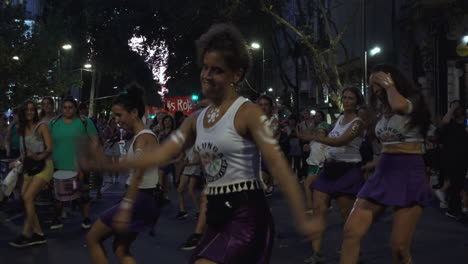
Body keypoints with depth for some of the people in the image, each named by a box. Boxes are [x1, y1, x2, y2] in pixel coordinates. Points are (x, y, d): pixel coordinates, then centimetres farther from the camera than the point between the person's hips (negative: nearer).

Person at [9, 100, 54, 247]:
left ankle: (26, 234, -8)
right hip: (29, 166, 7)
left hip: (42, 165, -7)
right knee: (24, 199, -3)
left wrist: (39, 157, -28)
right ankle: (38, 234, 5)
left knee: (28, 197, -16)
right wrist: (17, 162, 13)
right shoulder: (22, 129, 12)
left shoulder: (41, 126, -7)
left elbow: (50, 148, -12)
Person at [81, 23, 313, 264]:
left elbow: (278, 165, -19)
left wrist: (302, 219, -27)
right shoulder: (196, 120, 11)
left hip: (246, 216, -8)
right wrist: (106, 164, -2)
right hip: (216, 215, 8)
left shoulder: (248, 113, -11)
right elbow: (161, 155, 7)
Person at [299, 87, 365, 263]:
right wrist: (329, 156, 10)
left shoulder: (357, 122, -11)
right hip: (331, 168, 7)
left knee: (346, 214, 1)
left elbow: (340, 141, -27)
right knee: (318, 208, -5)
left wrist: (314, 137, -33)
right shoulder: (340, 118, 13)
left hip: (347, 170, -7)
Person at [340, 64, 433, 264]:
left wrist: (389, 86, -14)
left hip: (409, 173, -6)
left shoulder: (413, 100, -5)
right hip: (382, 172, 7)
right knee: (351, 232, -9)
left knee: (399, 248, -8)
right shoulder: (384, 110, 18)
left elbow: (398, 106, -30)